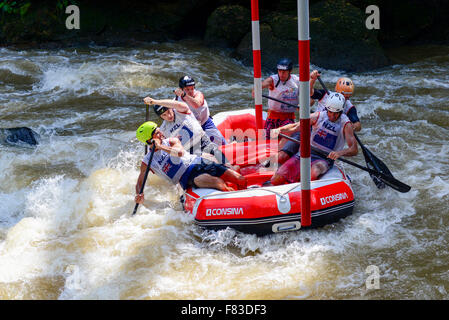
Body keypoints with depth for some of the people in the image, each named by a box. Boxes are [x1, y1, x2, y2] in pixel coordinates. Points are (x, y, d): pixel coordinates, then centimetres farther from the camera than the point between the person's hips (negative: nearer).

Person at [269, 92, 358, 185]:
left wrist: (340, 153, -34)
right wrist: (279, 130, -20)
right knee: (276, 180, -13)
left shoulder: (345, 124, -5)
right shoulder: (318, 116, 4)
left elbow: (354, 150, -12)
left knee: (313, 173, -41)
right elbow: (295, 127, 1)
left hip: (325, 159, -3)